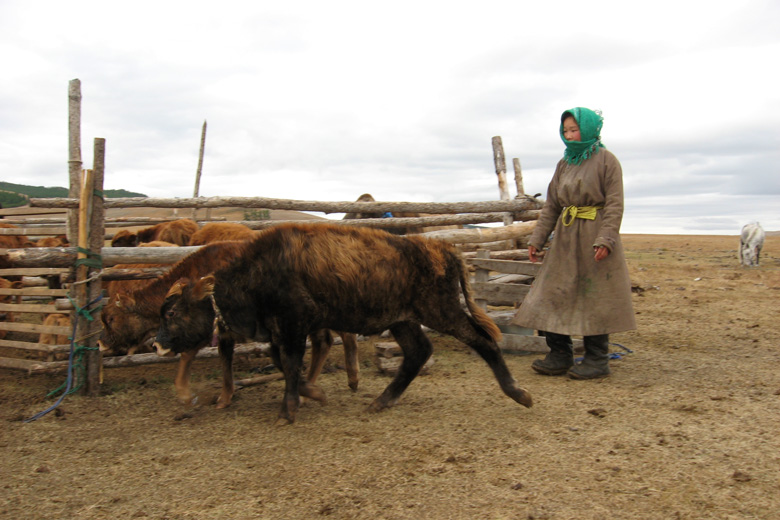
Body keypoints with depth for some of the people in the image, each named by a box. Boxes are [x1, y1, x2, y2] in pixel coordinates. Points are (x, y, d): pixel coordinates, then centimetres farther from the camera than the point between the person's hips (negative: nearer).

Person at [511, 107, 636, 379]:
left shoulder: (606, 160, -4)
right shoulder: (564, 164, 13)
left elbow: (615, 204, -9)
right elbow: (551, 205, 13)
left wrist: (605, 239, -20)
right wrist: (537, 239, 7)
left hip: (594, 237, -6)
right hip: (566, 237, 6)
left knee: (594, 297, -2)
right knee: (553, 293, 2)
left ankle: (597, 360, 9)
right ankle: (560, 356, 12)